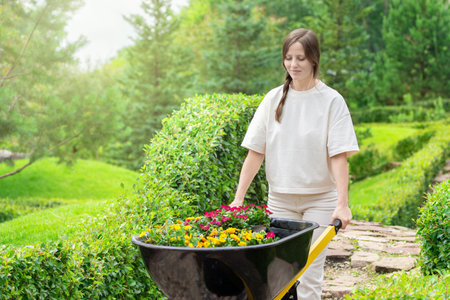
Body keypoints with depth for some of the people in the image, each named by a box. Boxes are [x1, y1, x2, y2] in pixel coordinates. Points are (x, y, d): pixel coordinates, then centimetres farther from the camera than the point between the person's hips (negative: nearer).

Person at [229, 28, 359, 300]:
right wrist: (239, 198, -2)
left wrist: (343, 203, -20)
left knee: (310, 273, -3)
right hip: (280, 197, 3)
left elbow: (339, 155, -10)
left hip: (320, 198, -2)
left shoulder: (331, 100, -5)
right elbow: (255, 152, 2)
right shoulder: (274, 99, 3)